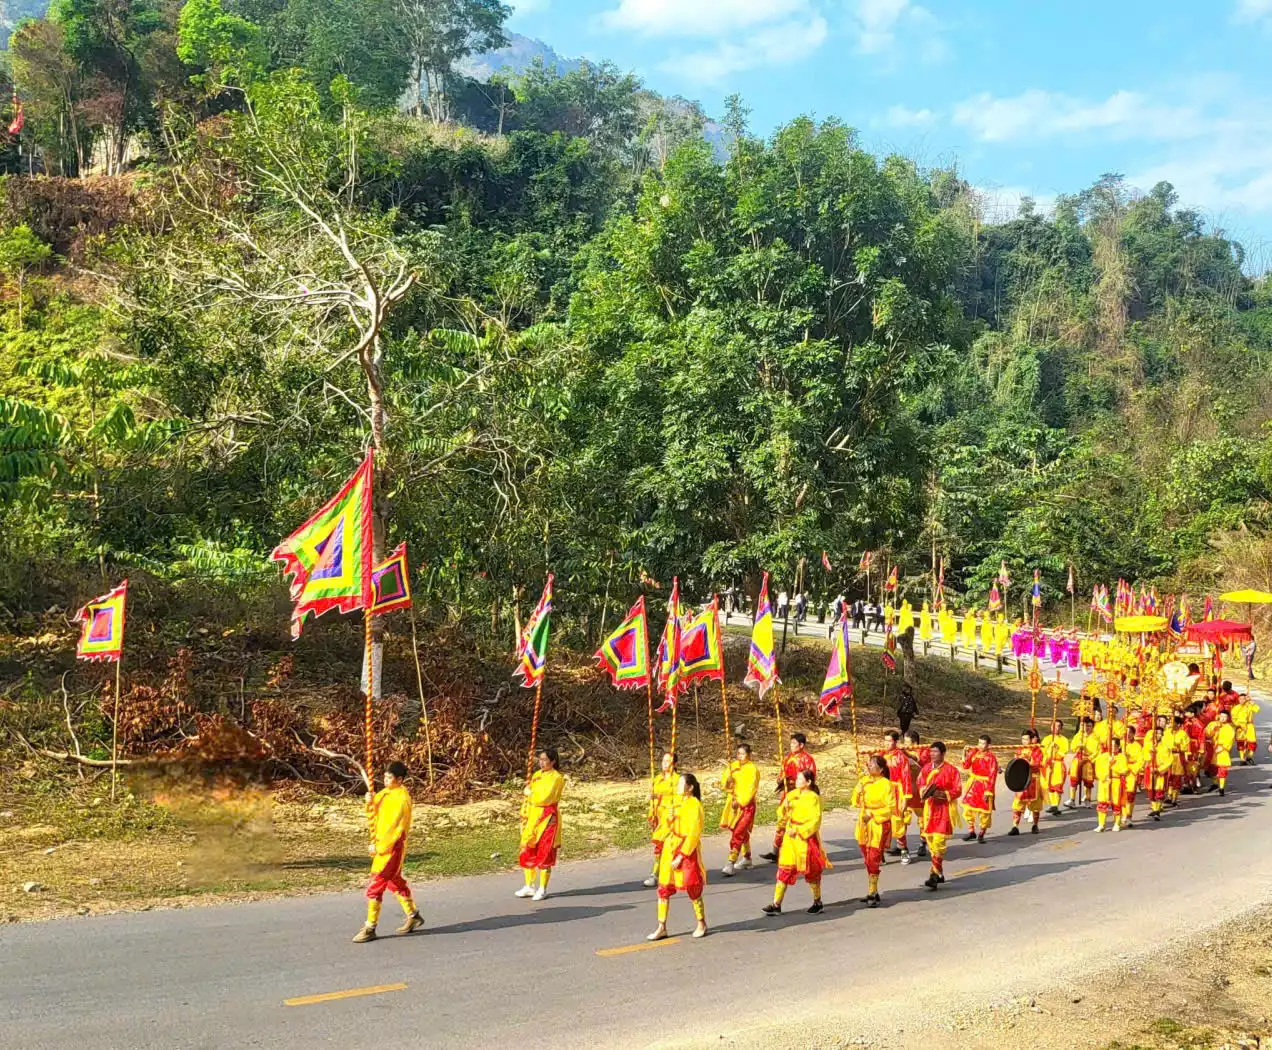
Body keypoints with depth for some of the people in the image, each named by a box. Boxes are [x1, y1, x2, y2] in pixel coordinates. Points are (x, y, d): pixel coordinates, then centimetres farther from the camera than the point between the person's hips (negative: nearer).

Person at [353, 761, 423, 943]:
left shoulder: (402, 798, -18)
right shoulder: (384, 794, 8)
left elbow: (396, 827, -20)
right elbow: (374, 817, 13)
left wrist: (379, 847, -17)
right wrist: (370, 803, -7)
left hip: (392, 847, -9)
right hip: (381, 845, 9)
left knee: (375, 887, -8)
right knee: (395, 882, 20)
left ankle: (370, 928, -1)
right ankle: (413, 916, 34)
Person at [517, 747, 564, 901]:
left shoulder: (556, 778, -11)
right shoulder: (537, 775, 12)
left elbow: (545, 798, -20)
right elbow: (528, 797, 14)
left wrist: (530, 793, -6)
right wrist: (524, 815, 8)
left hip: (547, 819, -7)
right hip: (533, 818, 7)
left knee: (544, 854, -1)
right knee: (527, 852, 9)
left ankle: (542, 889, 8)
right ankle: (529, 887, 19)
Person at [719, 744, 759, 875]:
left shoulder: (753, 769, -10)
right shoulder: (733, 766, 7)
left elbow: (751, 789, -13)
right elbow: (723, 783, 5)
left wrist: (740, 802, -16)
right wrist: (728, 780, -17)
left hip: (746, 805, -6)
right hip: (733, 804, 6)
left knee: (738, 834, -13)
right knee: (742, 833, 19)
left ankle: (731, 864, -15)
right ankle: (746, 858, 35)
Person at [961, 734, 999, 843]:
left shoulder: (990, 757, -15)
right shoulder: (974, 753, 2)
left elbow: (992, 775, -15)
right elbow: (966, 766, 0)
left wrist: (988, 792, -18)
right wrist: (968, 754, -10)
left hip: (984, 786, -5)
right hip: (973, 785, 5)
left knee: (984, 811, 1)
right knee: (968, 809, 9)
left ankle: (981, 834, 17)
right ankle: (971, 831, 25)